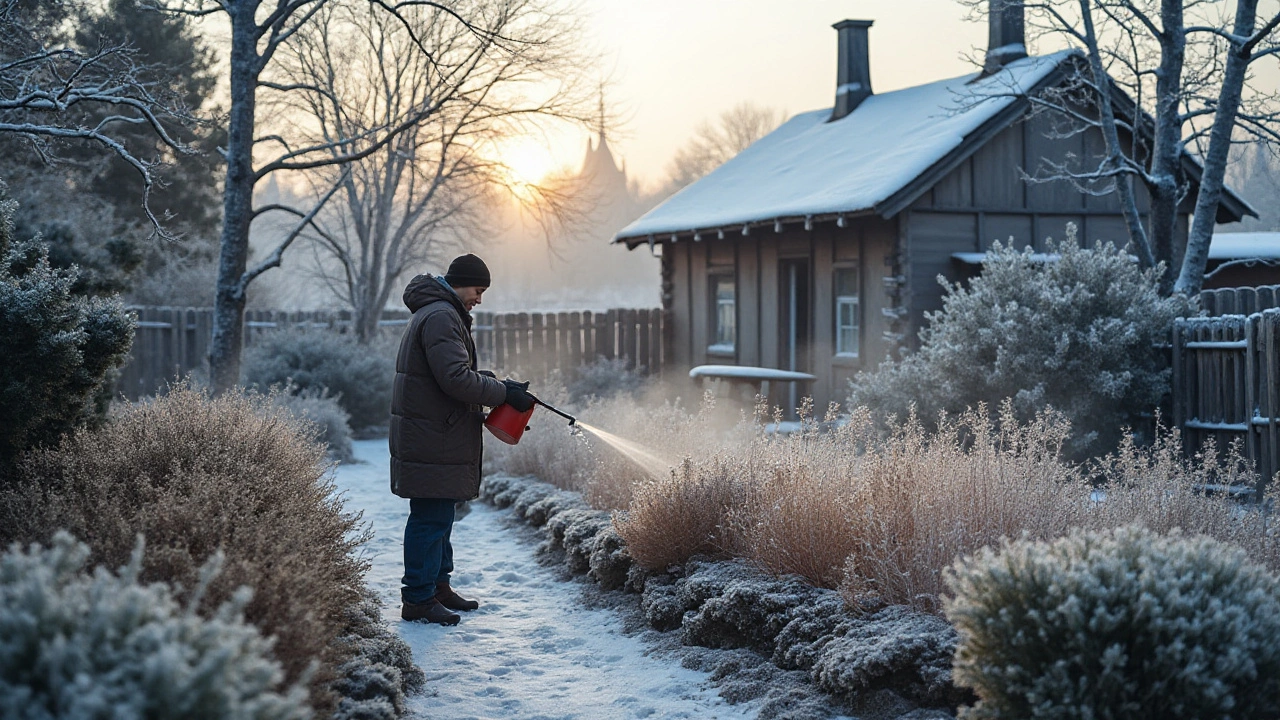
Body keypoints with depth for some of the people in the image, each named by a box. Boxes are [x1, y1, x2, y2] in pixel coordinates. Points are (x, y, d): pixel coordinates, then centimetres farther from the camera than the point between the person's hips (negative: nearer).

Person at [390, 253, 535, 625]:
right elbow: (456, 378, -25)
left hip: (434, 436, 11)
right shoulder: (440, 317, -17)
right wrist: (504, 392, -17)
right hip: (432, 440, -11)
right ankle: (418, 599, -2)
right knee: (431, 517, -7)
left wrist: (496, 383, 9)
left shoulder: (439, 313, 19)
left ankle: (439, 585, 26)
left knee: (439, 514, 17)